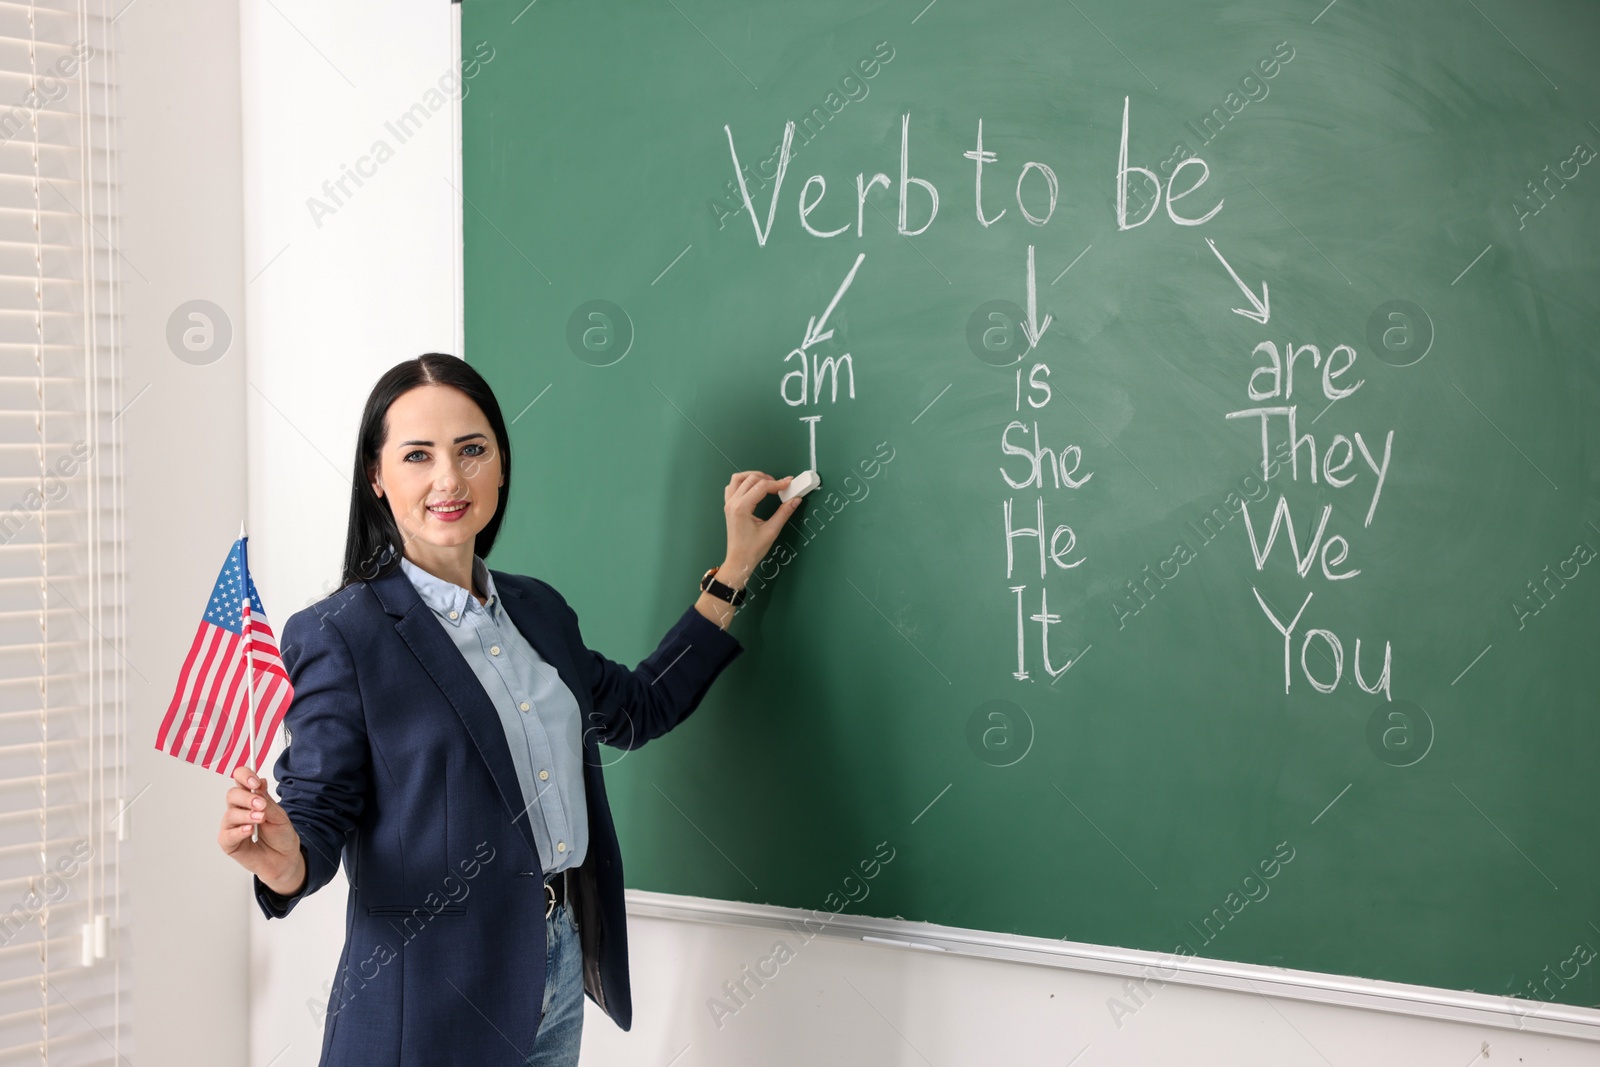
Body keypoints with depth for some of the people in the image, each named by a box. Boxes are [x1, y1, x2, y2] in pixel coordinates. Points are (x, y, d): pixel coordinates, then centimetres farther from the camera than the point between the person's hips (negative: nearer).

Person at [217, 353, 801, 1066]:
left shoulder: (539, 609, 9)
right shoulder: (338, 634, -11)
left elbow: (634, 709, 22)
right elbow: (320, 805, -10)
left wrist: (735, 568, 21)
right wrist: (285, 863, -34)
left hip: (560, 964, 6)